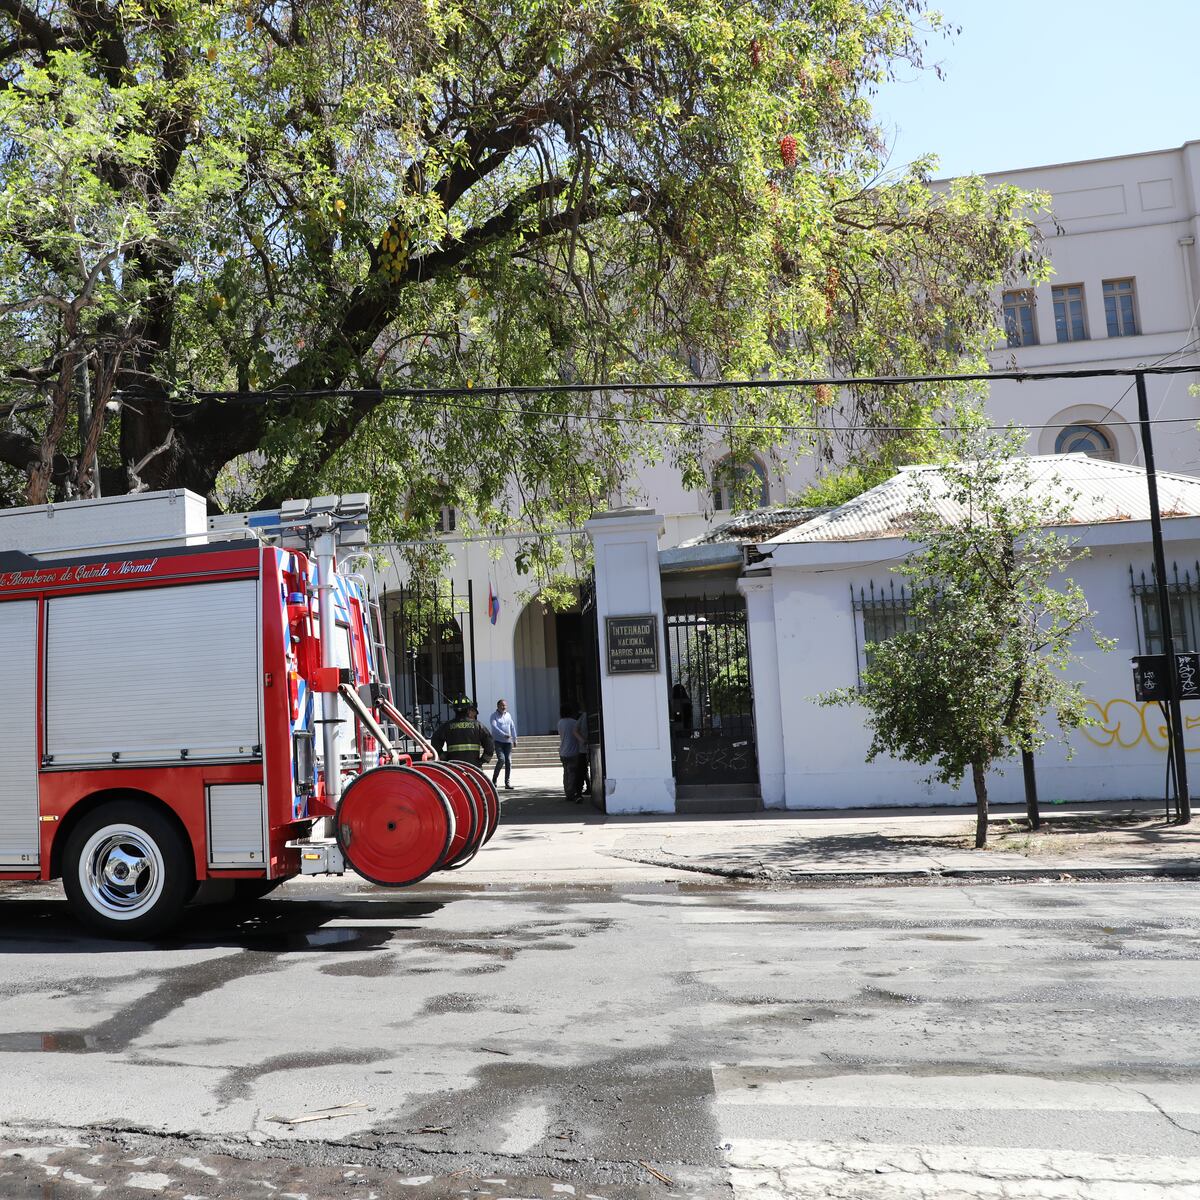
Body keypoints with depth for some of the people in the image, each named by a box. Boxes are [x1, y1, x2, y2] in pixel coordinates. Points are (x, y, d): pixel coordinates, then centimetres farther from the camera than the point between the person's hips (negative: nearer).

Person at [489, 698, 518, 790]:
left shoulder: (508, 715, 14)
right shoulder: (493, 716, -2)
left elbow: (512, 727, 21)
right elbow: (494, 727, -17)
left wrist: (514, 739, 21)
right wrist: (504, 735, -27)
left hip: (508, 742, 5)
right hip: (498, 741, -5)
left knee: (508, 761, -1)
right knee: (501, 759, -19)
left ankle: (507, 783, 4)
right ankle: (494, 780, -3)